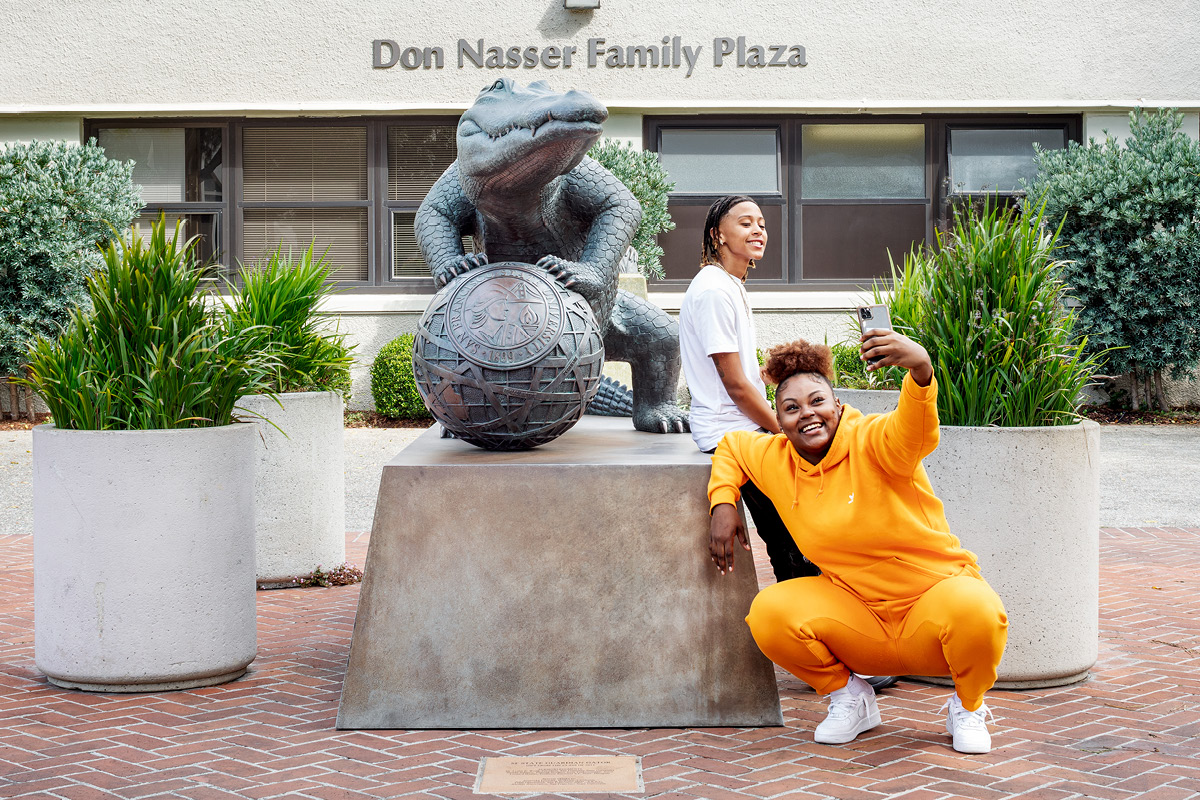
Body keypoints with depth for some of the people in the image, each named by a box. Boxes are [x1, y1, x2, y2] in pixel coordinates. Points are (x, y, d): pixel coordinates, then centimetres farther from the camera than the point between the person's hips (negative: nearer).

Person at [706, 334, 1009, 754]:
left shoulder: (872, 441, -17)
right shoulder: (775, 460, 0)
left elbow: (914, 430, -41)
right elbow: (731, 445, 21)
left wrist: (920, 367, -63)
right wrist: (723, 504, 2)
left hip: (936, 592, -4)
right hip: (857, 611, 4)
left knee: (976, 612, -37)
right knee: (769, 614, -21)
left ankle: (966, 707, -3)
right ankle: (849, 696, 5)